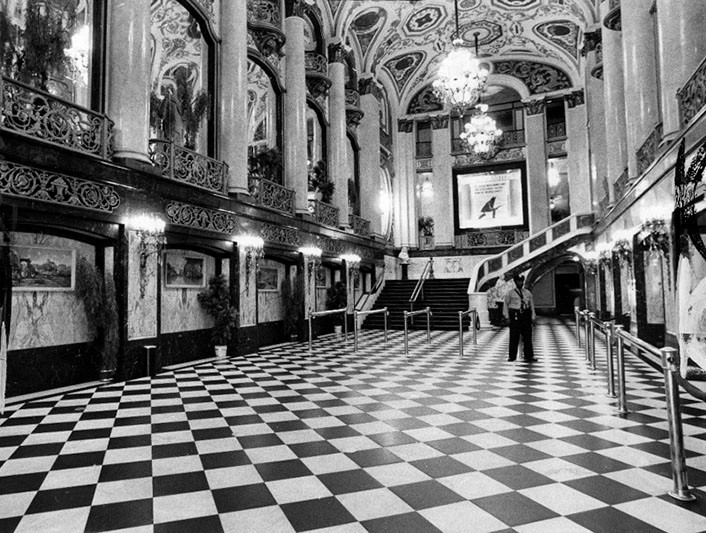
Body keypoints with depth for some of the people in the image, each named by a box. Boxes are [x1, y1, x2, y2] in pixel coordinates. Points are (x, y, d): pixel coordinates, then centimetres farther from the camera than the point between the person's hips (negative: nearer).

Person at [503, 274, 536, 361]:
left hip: (526, 315, 3)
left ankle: (528, 356, 10)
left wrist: (533, 317, 8)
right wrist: (507, 316, -2)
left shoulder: (528, 293, 13)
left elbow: (532, 305, 15)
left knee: (527, 336, 3)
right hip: (515, 315, -3)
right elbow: (506, 305, 5)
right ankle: (512, 356, 3)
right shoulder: (510, 293, 4)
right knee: (514, 336, -4)